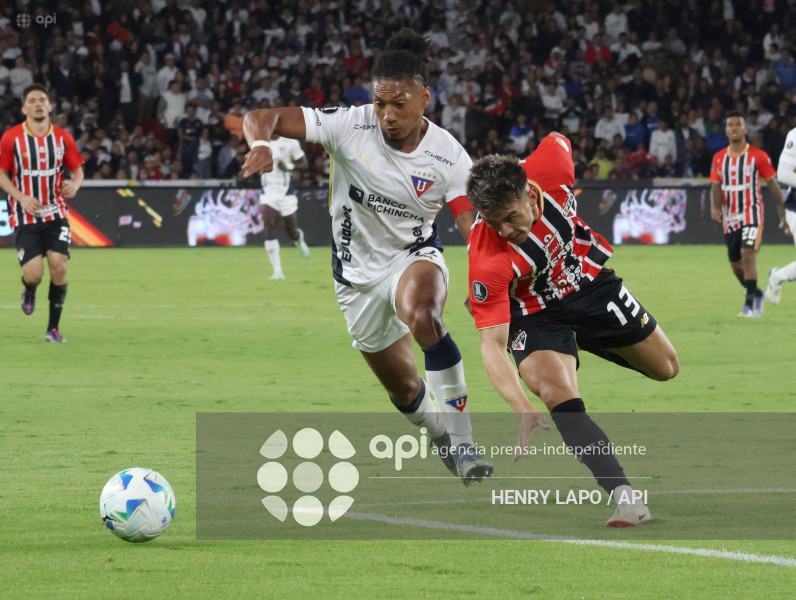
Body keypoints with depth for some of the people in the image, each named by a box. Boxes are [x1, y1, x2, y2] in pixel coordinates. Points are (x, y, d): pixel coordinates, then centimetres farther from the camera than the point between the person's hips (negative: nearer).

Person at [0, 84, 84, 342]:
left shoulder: (63, 137, 2)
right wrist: (21, 197, -14)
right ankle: (29, 291, 28)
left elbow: (77, 170, 12)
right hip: (26, 218, -2)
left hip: (56, 214, 2)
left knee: (58, 267, -12)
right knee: (34, 274, -12)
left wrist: (75, 185, -11)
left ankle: (53, 328, 3)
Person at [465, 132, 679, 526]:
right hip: (534, 313, -4)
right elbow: (492, 344, -38)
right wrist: (522, 409, -51)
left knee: (665, 367, 14)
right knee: (557, 393, -30)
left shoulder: (551, 168, -32)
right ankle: (624, 498, -29)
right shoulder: (487, 260, -39)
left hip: (588, 282, 4)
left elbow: (557, 141, -4)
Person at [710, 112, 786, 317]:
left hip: (751, 214, -5)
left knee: (748, 255, -21)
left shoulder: (758, 156, -4)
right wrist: (715, 206, -14)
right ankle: (757, 294, 35)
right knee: (735, 264, 10)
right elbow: (716, 186, 5)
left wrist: (783, 210, 1)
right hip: (730, 218, 5)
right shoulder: (719, 158, 8)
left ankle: (750, 305, -21)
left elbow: (772, 183, 1)